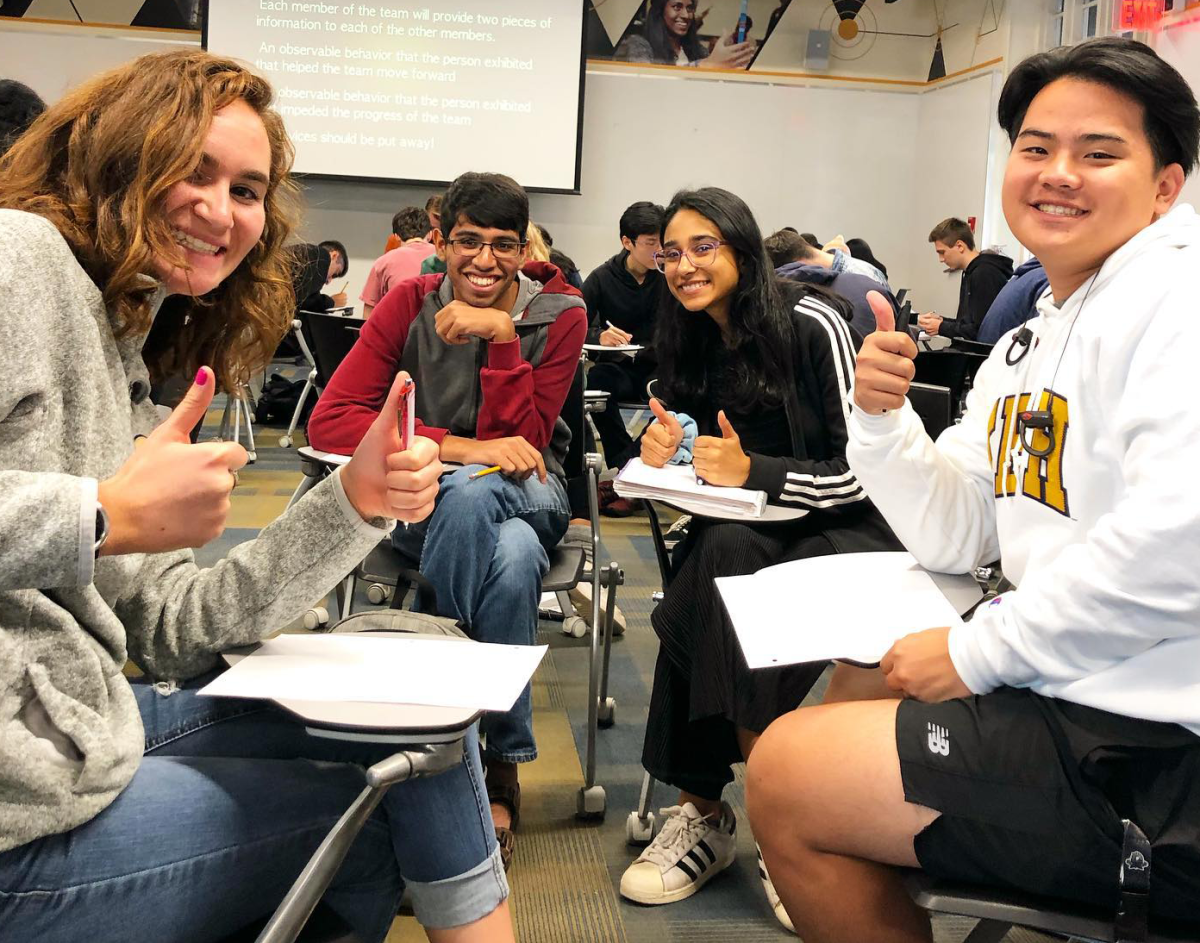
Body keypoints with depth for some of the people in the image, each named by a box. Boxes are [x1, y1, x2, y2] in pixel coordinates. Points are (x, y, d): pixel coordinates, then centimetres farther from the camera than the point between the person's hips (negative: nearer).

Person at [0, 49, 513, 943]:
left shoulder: (119, 355, 17)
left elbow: (173, 620, 10)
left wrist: (356, 501, 0)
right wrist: (105, 517, -21)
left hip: (72, 726, 9)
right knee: (388, 804, 5)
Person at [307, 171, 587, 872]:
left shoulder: (560, 315, -5)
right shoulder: (411, 304, -4)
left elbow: (519, 445, -12)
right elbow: (329, 420, -16)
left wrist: (501, 336, -22)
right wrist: (464, 448, -26)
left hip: (528, 496, 1)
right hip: (421, 503, 0)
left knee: (472, 494, -38)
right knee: (513, 557, -37)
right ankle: (502, 768, -26)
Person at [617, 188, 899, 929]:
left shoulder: (814, 327, -13)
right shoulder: (693, 341, 6)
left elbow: (863, 471, -16)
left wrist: (754, 472, -26)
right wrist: (666, 454, -10)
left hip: (844, 533, -5)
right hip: (751, 534, 5)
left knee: (701, 613, -32)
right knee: (720, 554, -32)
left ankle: (707, 812, -16)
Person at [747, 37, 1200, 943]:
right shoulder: (1031, 345, 15)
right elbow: (956, 537, 16)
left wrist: (979, 649, -18)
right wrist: (883, 418, -2)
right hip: (1075, 698, 10)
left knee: (786, 772, -8)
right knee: (841, 695, 25)